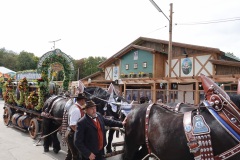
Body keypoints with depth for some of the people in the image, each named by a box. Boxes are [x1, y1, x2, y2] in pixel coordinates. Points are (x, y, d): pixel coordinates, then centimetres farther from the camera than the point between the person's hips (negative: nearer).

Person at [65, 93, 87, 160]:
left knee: (70, 154, 21)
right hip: (74, 135, -10)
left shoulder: (74, 107, 7)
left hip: (70, 134, 10)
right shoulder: (76, 110, -24)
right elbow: (72, 125, -29)